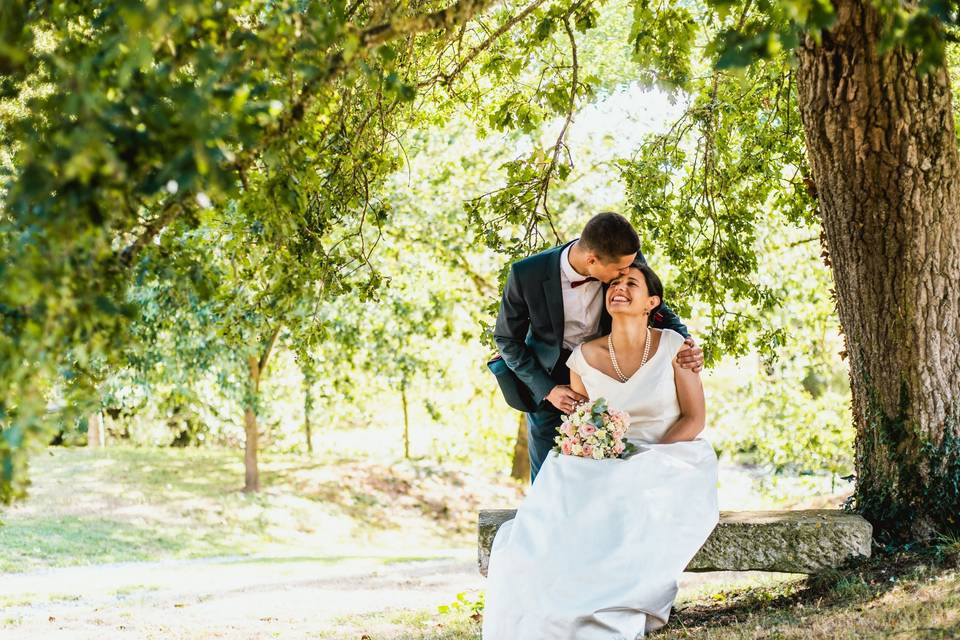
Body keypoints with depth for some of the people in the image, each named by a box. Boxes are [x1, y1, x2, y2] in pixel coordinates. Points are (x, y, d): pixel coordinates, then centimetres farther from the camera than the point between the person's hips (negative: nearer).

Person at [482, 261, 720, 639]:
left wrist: (648, 459, -17)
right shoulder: (584, 358, 0)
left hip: (670, 465, -3)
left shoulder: (673, 346, -7)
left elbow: (695, 419, -4)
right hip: (607, 468, 3)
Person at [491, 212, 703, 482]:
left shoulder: (629, 261, -21)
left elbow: (656, 308, -2)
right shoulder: (527, 274, -27)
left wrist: (686, 341, -22)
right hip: (547, 378, -1)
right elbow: (507, 338, -11)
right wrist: (547, 389, -19)